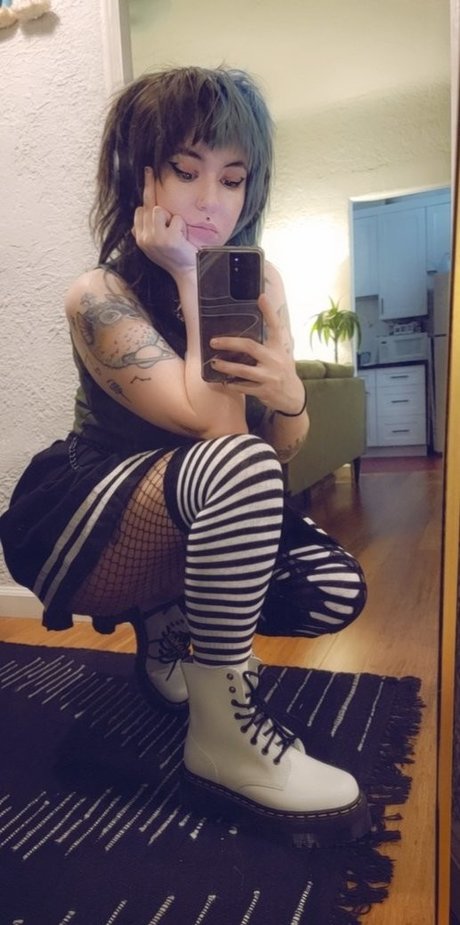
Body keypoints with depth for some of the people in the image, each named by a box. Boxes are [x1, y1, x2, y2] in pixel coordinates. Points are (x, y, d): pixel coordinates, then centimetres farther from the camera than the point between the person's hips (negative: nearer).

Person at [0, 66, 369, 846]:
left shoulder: (259, 281, -3)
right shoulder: (100, 297, -19)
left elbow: (287, 444, -7)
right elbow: (221, 430, -31)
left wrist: (286, 392, -30)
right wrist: (188, 279, -25)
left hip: (186, 519, 6)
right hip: (77, 527, -6)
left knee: (334, 590, -15)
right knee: (238, 465, -36)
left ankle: (166, 620, 10)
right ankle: (224, 741, -20)